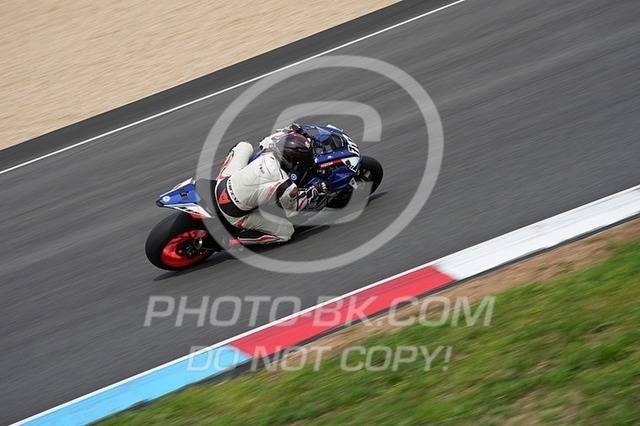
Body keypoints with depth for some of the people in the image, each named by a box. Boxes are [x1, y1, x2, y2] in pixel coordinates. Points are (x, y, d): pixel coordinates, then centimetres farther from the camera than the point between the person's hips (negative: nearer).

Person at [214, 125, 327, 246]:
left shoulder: (268, 154, -14)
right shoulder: (285, 186, -28)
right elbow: (292, 209, -4)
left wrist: (290, 130, 19)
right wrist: (314, 192, 1)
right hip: (235, 215, -5)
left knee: (245, 146, 22)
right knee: (287, 231, 6)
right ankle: (238, 240, 4)